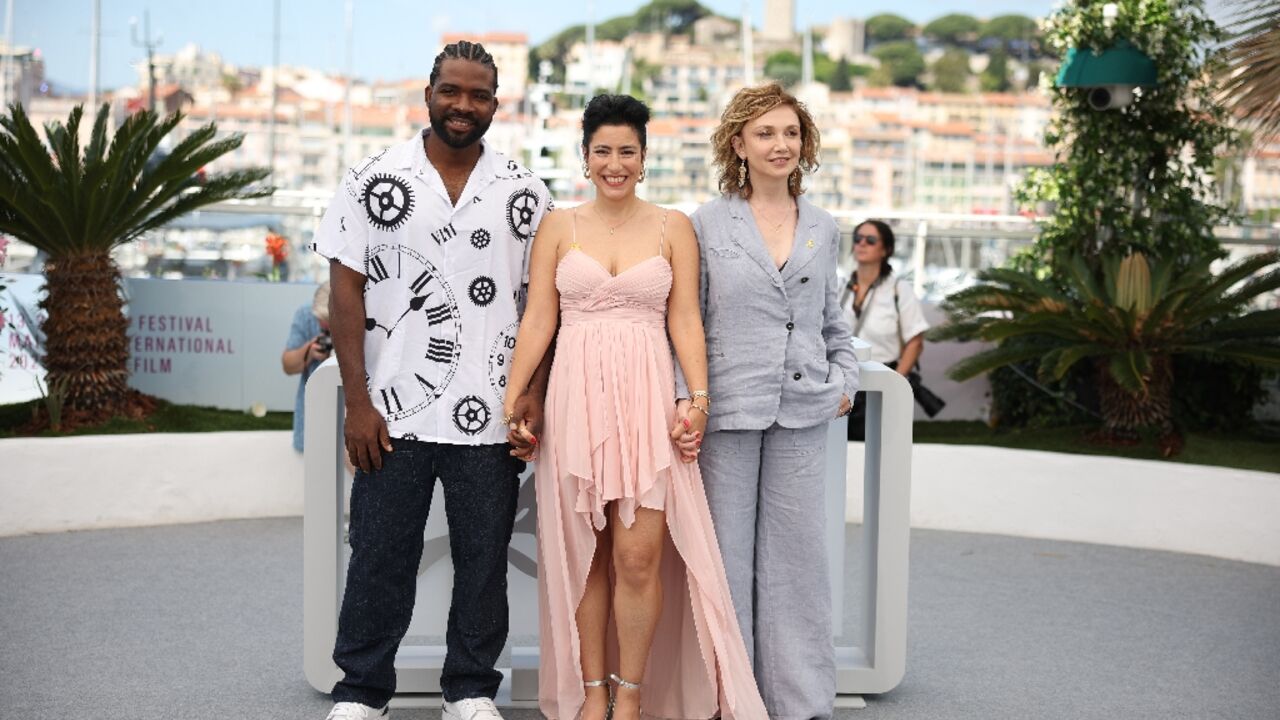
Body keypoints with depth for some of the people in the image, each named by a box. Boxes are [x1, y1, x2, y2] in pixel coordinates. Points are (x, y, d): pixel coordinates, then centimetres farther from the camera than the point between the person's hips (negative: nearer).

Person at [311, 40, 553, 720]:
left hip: (490, 416, 1)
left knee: (483, 562, 9)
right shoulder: (375, 179, 1)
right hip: (393, 411, -1)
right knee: (378, 560, 6)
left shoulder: (523, 192, 4)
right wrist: (358, 402, -7)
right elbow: (346, 288, -1)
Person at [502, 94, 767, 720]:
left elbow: (686, 322, 4)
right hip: (576, 399, 1)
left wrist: (698, 398, -7)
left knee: (639, 556, -6)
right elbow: (537, 321, 5)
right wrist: (513, 396, -4)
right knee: (583, 556, 6)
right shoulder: (559, 227, 9)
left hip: (648, 399, -1)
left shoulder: (673, 228, 8)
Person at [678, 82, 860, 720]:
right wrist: (683, 394, -8)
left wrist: (845, 378, 9)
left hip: (803, 414, 3)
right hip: (726, 410, -2)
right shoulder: (707, 223, 3)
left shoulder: (823, 229, 12)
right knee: (727, 554, 1)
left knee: (798, 554, 4)